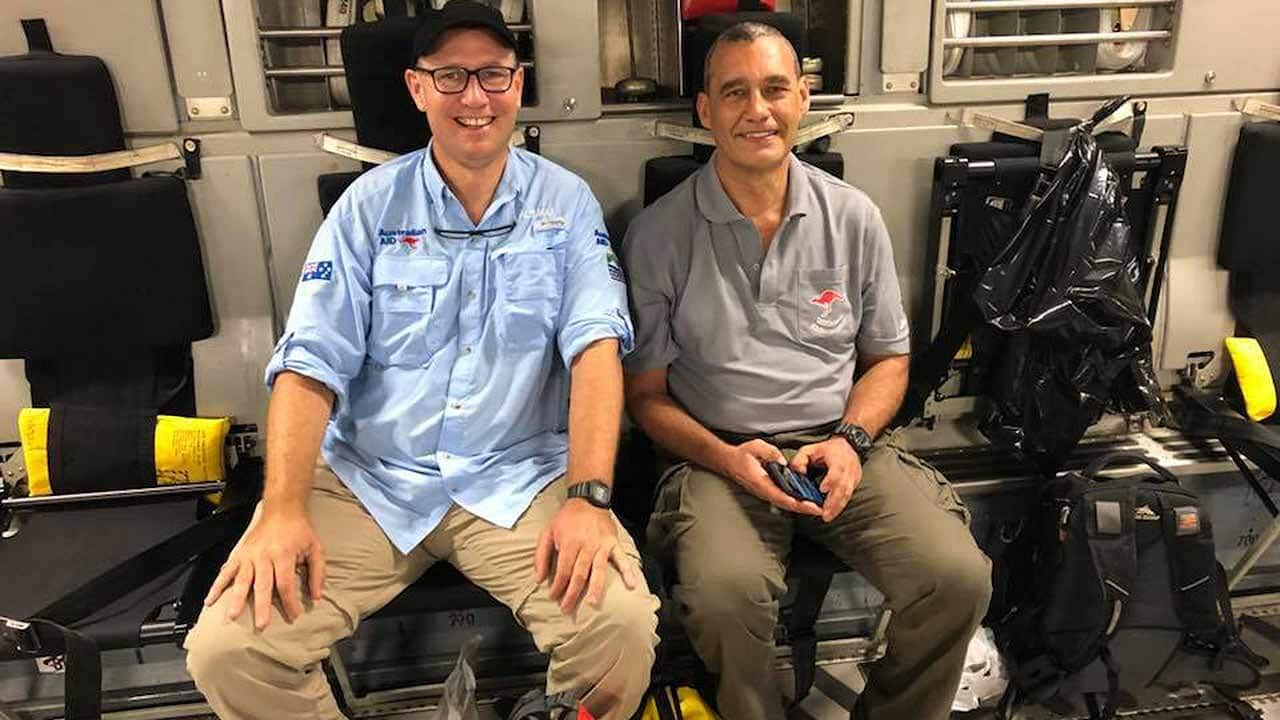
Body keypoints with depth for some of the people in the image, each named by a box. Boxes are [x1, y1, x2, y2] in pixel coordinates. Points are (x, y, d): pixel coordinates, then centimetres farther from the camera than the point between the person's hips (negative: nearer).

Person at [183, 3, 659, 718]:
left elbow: (596, 345, -7)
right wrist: (283, 511, -15)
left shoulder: (566, 201, 4)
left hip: (520, 479, 0)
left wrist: (588, 497, -21)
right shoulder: (371, 204, 5)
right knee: (227, 647, -17)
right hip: (367, 479, 1)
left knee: (621, 625, -25)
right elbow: (312, 361, -1)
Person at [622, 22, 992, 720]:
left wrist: (850, 440, -6)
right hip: (719, 454, -2)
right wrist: (726, 457, -15)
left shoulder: (853, 217, 6)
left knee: (959, 578, -18)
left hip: (840, 445, 3)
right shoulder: (659, 233, -2)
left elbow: (887, 358, 13)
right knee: (725, 595, -32)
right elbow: (646, 393, 2)